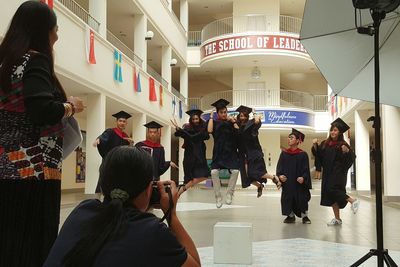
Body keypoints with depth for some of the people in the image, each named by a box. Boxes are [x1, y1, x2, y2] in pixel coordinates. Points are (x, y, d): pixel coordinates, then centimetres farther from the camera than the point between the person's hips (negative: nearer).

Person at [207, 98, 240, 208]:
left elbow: (238, 131, -6)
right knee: (214, 172, -21)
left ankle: (229, 194, -4)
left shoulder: (231, 122, 9)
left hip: (230, 152, 1)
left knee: (235, 171, -21)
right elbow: (209, 130, -15)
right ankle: (218, 197, -9)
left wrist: (233, 121, -5)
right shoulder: (215, 122, 6)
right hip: (218, 152, -1)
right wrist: (211, 117, -6)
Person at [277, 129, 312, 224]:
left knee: (301, 198, 4)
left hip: (299, 182, -2)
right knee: (287, 198, 3)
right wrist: (280, 175, -15)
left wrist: (303, 178, -23)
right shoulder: (284, 153, 5)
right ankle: (291, 216, 19)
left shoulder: (303, 154, -4)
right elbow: (279, 166, 3)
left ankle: (304, 216, 22)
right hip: (287, 182, 3)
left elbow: (306, 169, -6)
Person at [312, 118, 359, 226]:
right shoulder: (325, 144, 8)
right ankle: (337, 219, 13)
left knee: (332, 189, -21)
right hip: (328, 173, 6)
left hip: (338, 172, -6)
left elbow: (352, 157, -8)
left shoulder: (342, 144, -6)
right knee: (331, 195, 5)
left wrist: (347, 151, -27)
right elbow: (319, 155, 12)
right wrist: (315, 145, -2)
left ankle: (353, 201, -6)